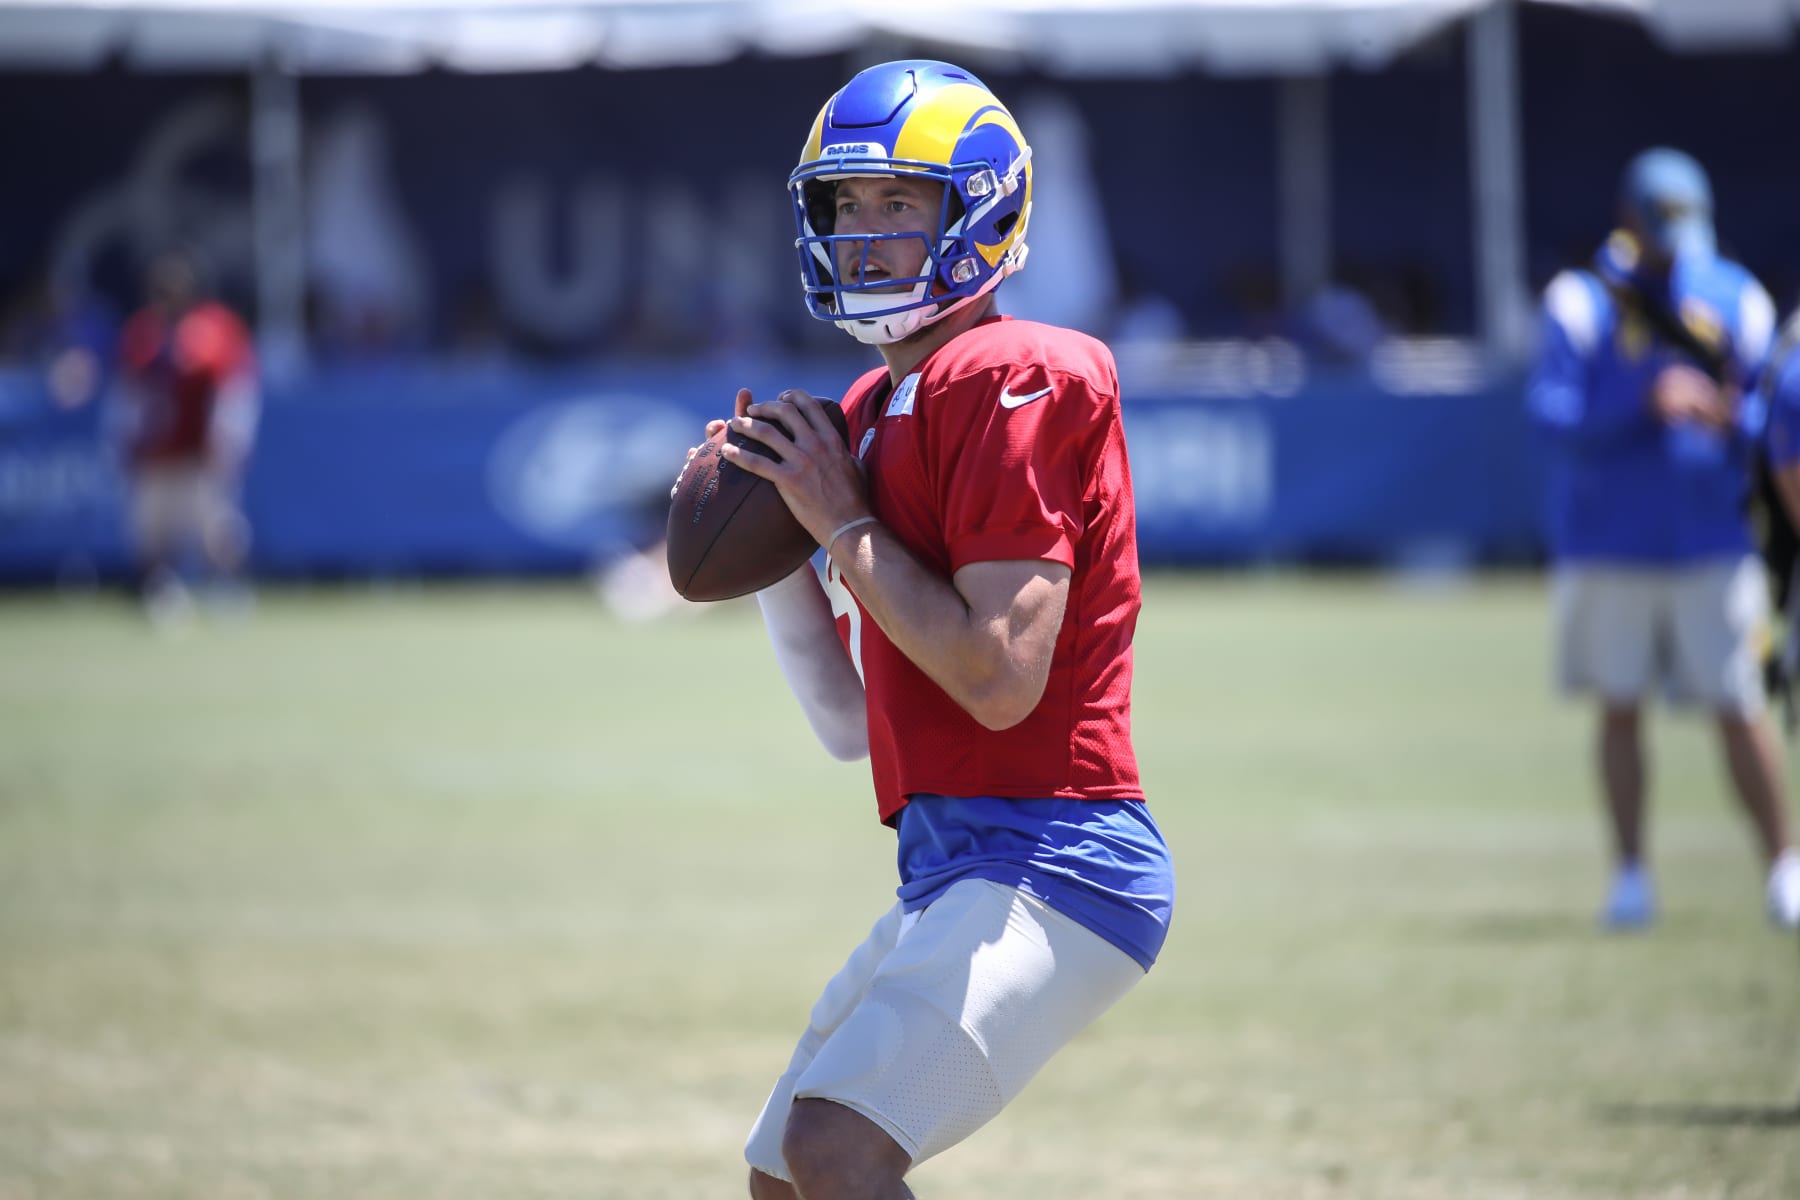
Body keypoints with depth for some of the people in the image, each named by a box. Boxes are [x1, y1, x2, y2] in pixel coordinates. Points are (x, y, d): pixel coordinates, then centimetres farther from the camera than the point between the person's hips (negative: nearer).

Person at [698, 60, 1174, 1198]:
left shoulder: (1012, 383, -11)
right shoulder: (876, 413, 16)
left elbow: (1002, 680, -20)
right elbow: (855, 721, 19)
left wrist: (845, 524, -11)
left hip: (1050, 862, -10)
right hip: (955, 868, 10)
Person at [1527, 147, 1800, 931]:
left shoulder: (1735, 301, 3)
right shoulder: (1581, 302, -3)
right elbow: (1555, 413, -12)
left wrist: (1734, 419, -20)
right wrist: (1647, 402, -26)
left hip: (1712, 541, 0)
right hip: (1609, 543, 0)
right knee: (1620, 710, 4)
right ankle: (1630, 874, 12)